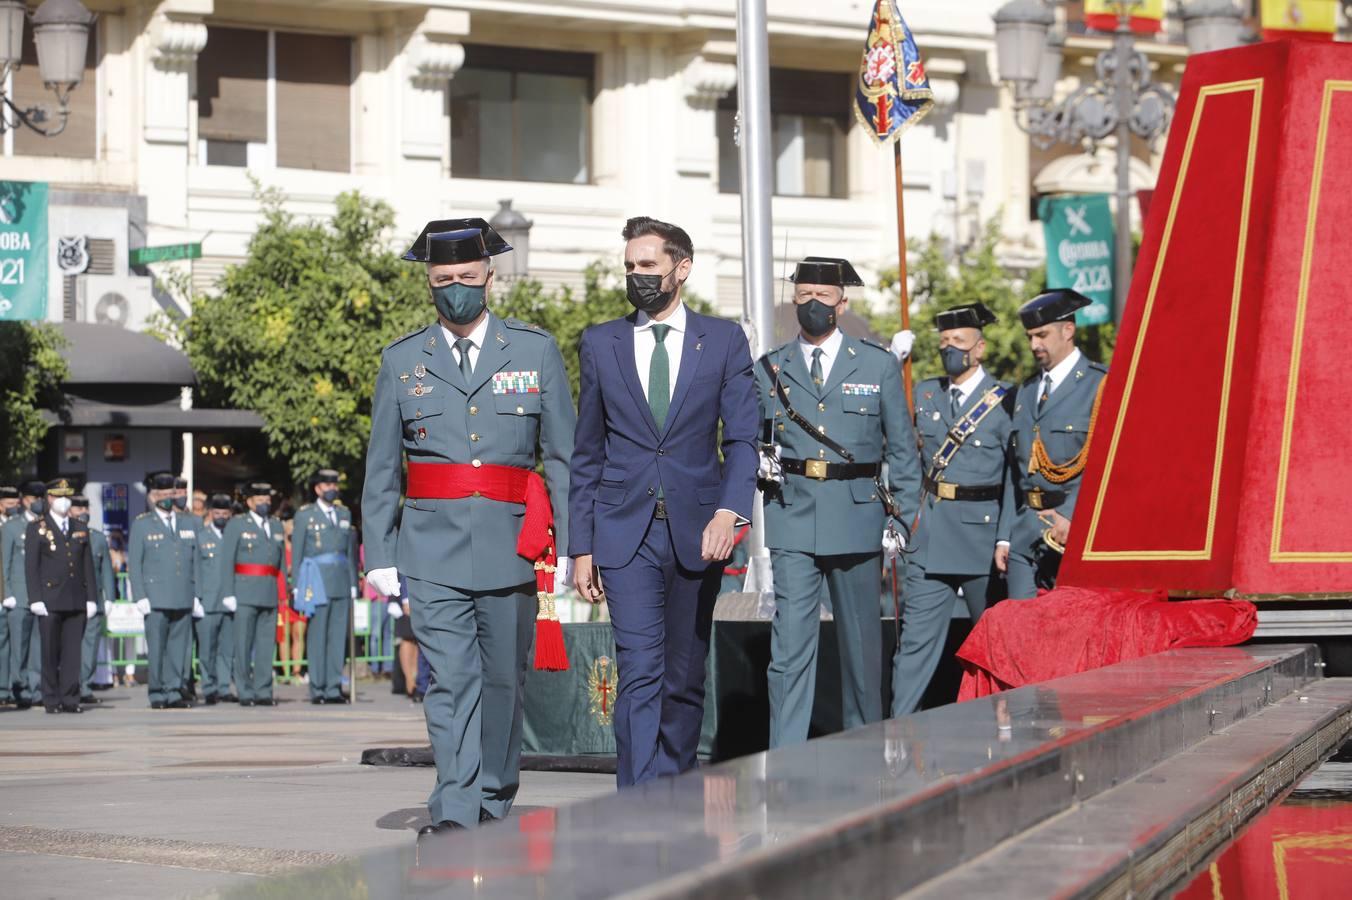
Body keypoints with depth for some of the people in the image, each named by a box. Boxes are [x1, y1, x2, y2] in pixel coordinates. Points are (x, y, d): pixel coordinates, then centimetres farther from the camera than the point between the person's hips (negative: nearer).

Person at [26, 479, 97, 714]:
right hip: (50, 601, -3)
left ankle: (70, 698, 3)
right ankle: (52, 700, 5)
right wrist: (36, 599, -10)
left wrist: (92, 598, 6)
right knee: (50, 652, 0)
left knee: (73, 651, 0)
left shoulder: (80, 530, 15)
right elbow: (31, 566, -2)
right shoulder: (37, 529, 3)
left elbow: (88, 566, 14)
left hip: (76, 601, 3)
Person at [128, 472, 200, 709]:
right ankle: (157, 695, 1)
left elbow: (194, 562, 17)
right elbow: (134, 564, 1)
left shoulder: (187, 524, 17)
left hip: (183, 599, 4)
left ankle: (174, 692, 6)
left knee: (178, 647, 1)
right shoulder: (141, 525, 5)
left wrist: (196, 595, 10)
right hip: (156, 599, -3)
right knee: (156, 649, -4)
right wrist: (140, 597, -7)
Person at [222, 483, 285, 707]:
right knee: (244, 645, -2)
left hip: (271, 593, 4)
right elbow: (227, 561, -1)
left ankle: (263, 692, 8)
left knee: (267, 644, 4)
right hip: (246, 593, -4)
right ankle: (245, 693, 1)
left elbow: (281, 559, 16)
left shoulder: (276, 525, 16)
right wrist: (229, 593, -9)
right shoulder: (236, 525, 3)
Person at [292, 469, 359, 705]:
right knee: (317, 637, -4)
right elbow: (296, 552, 2)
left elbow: (351, 550, 16)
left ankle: (334, 688, 6)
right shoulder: (305, 514, 4)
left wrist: (353, 582, 10)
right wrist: (297, 586, -5)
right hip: (317, 581, -4)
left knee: (339, 636, 3)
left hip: (341, 583, 4)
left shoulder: (344, 513, 16)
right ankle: (317, 690, -2)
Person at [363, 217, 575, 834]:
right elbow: (381, 469, 11)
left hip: (512, 544, 1)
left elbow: (564, 453, 6)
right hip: (432, 546, -1)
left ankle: (495, 802, 23)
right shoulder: (401, 361, 9)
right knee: (450, 679, -10)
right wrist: (379, 555, 4)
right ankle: (455, 812, -15)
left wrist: (570, 545, -1)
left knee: (503, 679, 8)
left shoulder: (535, 351, 7)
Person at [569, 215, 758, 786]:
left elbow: (743, 438, 0)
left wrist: (730, 510, -18)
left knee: (685, 678, 9)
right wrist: (581, 546, 6)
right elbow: (587, 453, 11)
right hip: (625, 531, -1)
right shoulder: (600, 344, 9)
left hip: (697, 530, 1)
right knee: (639, 674, -12)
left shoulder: (724, 341, 6)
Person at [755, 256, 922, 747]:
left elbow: (902, 449, 8)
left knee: (861, 637, 9)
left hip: (857, 518, 0)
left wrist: (906, 518, 1)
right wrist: (761, 462, -4)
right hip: (792, 521, 0)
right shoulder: (769, 369, 8)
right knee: (791, 639, -9)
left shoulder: (878, 366, 6)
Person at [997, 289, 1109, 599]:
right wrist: (1005, 536, 14)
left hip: (1076, 529, -7)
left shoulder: (1099, 385, -3)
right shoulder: (1027, 391, 20)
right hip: (1026, 534, 7)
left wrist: (1071, 515, -20)